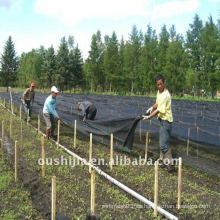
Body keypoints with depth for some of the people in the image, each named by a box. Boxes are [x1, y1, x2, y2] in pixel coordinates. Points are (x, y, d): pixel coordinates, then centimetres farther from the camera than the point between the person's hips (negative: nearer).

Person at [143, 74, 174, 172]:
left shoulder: (165, 95, -22)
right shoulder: (159, 91, 7)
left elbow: (159, 110, -22)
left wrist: (149, 117, -19)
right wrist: (152, 107, 6)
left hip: (166, 121, -10)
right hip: (162, 119, 10)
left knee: (163, 144, -11)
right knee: (162, 142, 18)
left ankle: (170, 164, -5)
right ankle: (163, 160, 29)